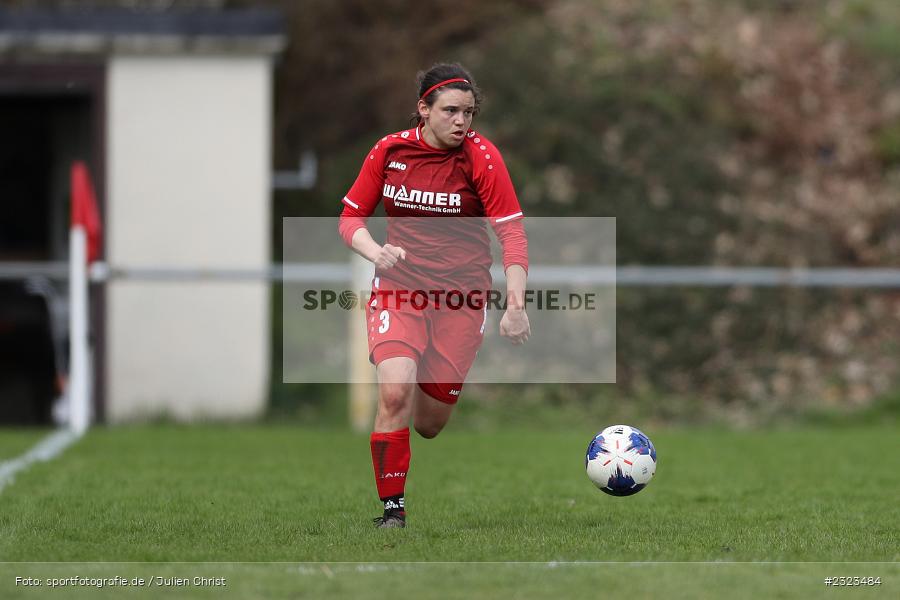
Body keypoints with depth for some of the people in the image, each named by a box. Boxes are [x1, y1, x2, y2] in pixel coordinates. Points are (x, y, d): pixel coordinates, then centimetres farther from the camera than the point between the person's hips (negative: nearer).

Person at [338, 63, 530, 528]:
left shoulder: (481, 156, -11)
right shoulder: (389, 151, -4)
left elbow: (512, 233, -13)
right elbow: (351, 217, 6)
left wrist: (515, 305, -23)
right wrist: (375, 251, -16)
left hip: (462, 297, 0)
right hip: (398, 286, 0)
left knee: (428, 423, 4)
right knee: (395, 392, -25)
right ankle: (392, 509, -12)